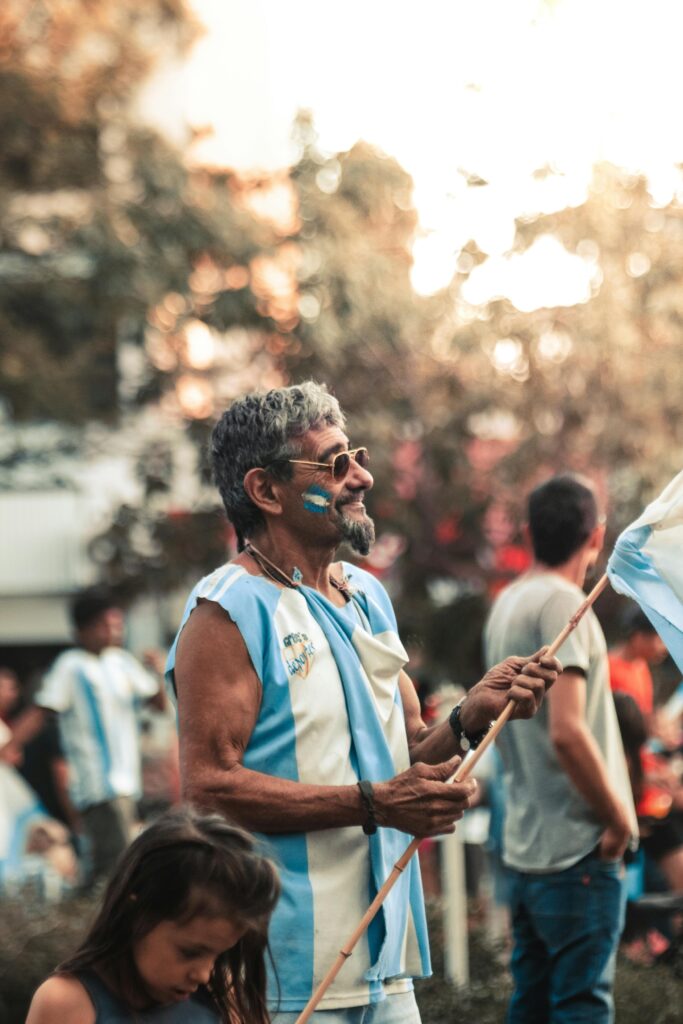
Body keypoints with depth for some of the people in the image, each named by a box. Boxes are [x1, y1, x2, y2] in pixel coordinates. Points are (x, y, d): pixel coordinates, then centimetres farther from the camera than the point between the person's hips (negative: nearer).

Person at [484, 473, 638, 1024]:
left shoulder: (506, 603, 13)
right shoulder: (563, 604, -15)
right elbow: (567, 731, -24)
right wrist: (619, 818, -12)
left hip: (524, 848, 9)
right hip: (578, 849, -9)